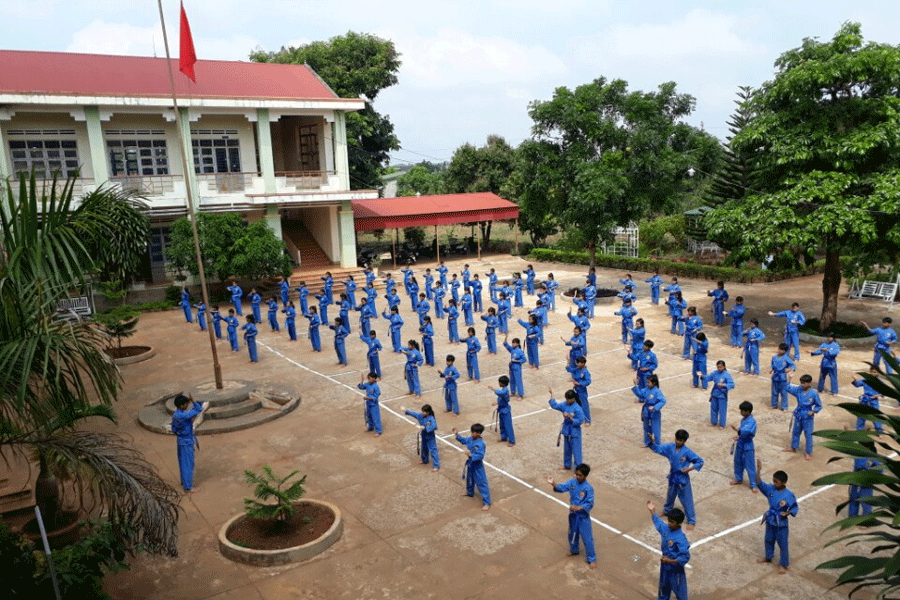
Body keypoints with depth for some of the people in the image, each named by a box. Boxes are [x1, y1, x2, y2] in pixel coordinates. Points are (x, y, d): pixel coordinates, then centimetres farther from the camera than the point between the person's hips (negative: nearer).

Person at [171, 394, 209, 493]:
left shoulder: (175, 414, -1)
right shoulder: (182, 416, -29)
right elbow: (198, 410, -28)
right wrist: (193, 401, -19)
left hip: (181, 440, 9)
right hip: (187, 442, -9)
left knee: (183, 462, 23)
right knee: (188, 464, 2)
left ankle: (184, 482, 40)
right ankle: (188, 487, 11)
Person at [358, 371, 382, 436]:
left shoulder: (376, 387, -25)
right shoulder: (367, 384, -3)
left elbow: (375, 397, -22)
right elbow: (361, 387, 10)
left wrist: (369, 398, -34)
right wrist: (361, 381, -5)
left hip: (374, 405, -8)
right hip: (368, 404, 8)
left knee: (376, 418, -1)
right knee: (369, 416, 25)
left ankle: (378, 432, 9)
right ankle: (370, 427, 46)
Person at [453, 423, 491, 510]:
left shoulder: (480, 444, -30)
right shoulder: (470, 439, -6)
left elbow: (480, 456, -32)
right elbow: (463, 440, 15)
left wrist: (471, 455, -43)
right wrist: (457, 434, 5)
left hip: (477, 466, -9)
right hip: (470, 464, 9)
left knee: (482, 483, -1)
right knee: (469, 479, 30)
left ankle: (487, 503, 7)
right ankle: (470, 492, 57)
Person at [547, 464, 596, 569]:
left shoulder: (588, 488, -23)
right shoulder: (572, 482, -7)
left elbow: (590, 504, -21)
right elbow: (562, 488, -12)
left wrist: (578, 508, -31)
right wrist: (553, 484, -30)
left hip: (583, 517, -6)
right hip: (573, 515, 6)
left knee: (587, 538, 3)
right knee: (572, 534, 25)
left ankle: (592, 559, 19)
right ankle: (574, 551, 49)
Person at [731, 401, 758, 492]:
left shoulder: (751, 421, -23)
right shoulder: (743, 419, 4)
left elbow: (746, 431, -37)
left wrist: (737, 430, -43)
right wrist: (738, 436, 8)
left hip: (748, 446, -9)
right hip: (740, 444, 9)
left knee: (750, 466, 0)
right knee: (738, 462, 21)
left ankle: (753, 485, 11)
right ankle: (739, 479, 39)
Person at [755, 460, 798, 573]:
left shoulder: (789, 495, -20)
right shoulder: (770, 489, -10)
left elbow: (795, 508, -9)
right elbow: (759, 483, -19)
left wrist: (787, 513, -26)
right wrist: (759, 470, -31)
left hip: (781, 523, -5)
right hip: (770, 520, 5)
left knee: (783, 544, 10)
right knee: (769, 540, 23)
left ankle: (783, 564, 27)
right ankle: (768, 557, 44)